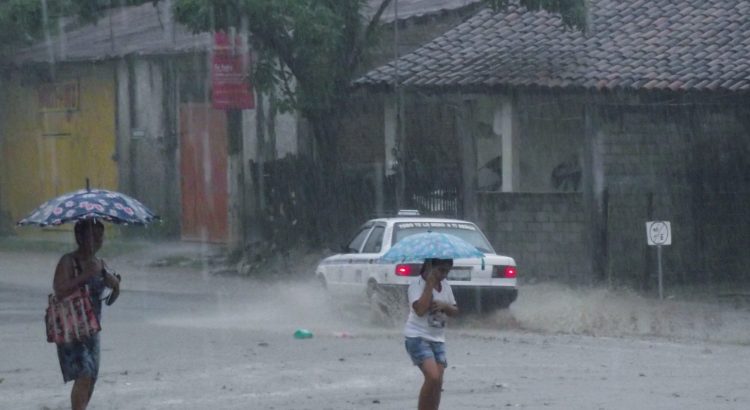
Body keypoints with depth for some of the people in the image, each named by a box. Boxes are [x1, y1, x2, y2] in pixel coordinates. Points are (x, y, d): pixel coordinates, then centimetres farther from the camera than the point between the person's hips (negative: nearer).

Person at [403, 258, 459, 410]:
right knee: (433, 377, -21)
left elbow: (455, 311, 15)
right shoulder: (417, 284, -10)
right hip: (417, 337, -7)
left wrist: (444, 306, -8)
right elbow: (420, 309, -24)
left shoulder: (445, 285, 11)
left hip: (437, 339, 7)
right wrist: (430, 283, -19)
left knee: (438, 383, 0)